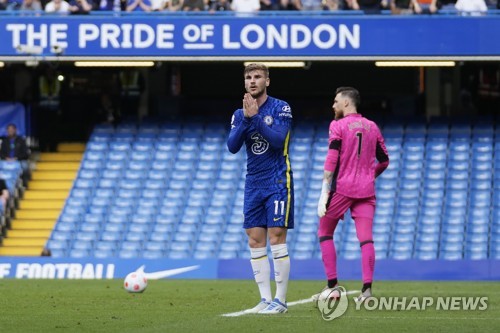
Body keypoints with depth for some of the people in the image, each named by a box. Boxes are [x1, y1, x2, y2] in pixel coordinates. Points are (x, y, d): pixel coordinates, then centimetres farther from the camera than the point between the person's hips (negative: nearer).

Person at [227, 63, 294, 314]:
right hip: (253, 185, 5)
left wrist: (256, 117, -22)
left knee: (276, 239, -8)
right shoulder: (240, 114, 8)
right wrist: (246, 119, -16)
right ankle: (265, 300, 8)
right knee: (255, 242, 3)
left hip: (277, 182, -5)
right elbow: (232, 146, -4)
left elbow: (278, 140, -18)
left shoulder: (280, 108, -5)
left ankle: (280, 300, -4)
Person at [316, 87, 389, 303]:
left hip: (342, 188, -4)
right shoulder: (372, 127, 12)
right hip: (366, 190, 4)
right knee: (366, 239, -4)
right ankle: (367, 287, -17)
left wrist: (324, 193, -13)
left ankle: (333, 286, 6)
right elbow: (384, 161, 17)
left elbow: (331, 160, -11)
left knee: (325, 233, 12)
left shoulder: (337, 126, -3)